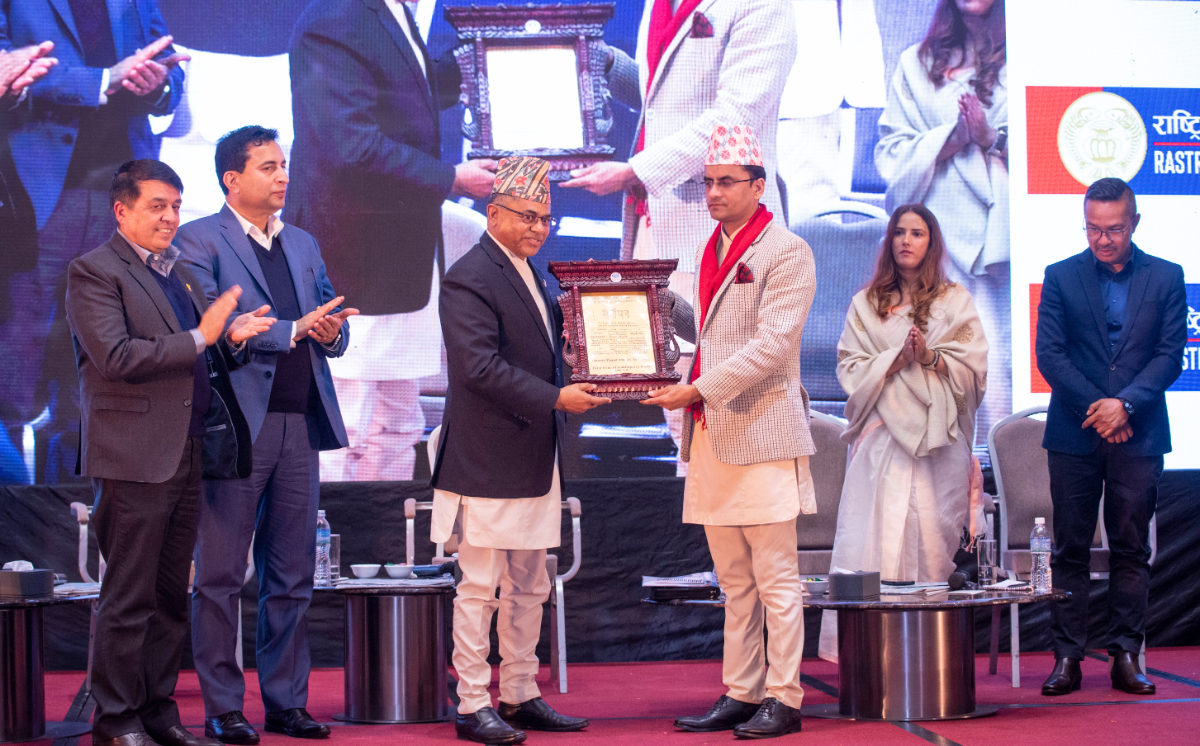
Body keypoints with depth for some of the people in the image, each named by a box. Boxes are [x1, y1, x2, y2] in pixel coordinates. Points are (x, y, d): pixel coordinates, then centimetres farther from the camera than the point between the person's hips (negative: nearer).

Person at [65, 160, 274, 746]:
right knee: (129, 598, -4)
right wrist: (199, 338, -18)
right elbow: (116, 357, -18)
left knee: (170, 596, 12)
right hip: (134, 456, -8)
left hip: (188, 453, 8)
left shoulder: (180, 273, 19)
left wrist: (232, 339, 0)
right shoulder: (93, 272, -6)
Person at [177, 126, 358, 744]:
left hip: (300, 424, 6)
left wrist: (332, 332, -5)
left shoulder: (303, 245, 19)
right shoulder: (200, 240, -2)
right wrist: (293, 330, -15)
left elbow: (330, 323, 19)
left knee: (292, 576, 9)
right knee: (221, 575, -2)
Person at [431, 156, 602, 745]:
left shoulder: (530, 275, 15)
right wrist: (556, 398, -22)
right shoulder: (469, 278, -13)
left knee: (529, 587, 14)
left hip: (533, 460, 9)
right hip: (487, 459, -9)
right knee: (480, 587, -3)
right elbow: (480, 366, -21)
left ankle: (520, 696, 22)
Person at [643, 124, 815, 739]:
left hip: (762, 434, -8)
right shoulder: (711, 251, 17)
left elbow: (771, 345, -16)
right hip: (712, 435, 8)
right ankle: (740, 694, 16)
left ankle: (783, 700, 2)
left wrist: (698, 389, -19)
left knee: (774, 580, -3)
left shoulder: (786, 252, -7)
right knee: (734, 582, 11)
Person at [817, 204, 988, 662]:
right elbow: (851, 369, 5)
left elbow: (973, 368, 4)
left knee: (933, 538, -5)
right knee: (875, 535, -9)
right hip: (882, 437, 0)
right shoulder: (866, 304, 14)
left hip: (938, 437, 0)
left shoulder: (955, 301, 11)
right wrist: (896, 358, -10)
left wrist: (930, 357, -12)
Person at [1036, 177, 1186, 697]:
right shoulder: (1060, 277, 5)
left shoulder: (1166, 278, 6)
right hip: (1075, 435, 0)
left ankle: (1126, 656, 6)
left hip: (1138, 434, 0)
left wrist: (1124, 404, -13)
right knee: (1070, 550, 1)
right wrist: (1096, 405, -10)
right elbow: (1049, 354, 0)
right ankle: (1067, 658, 3)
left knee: (1132, 549, 2)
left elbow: (1170, 355, 0)